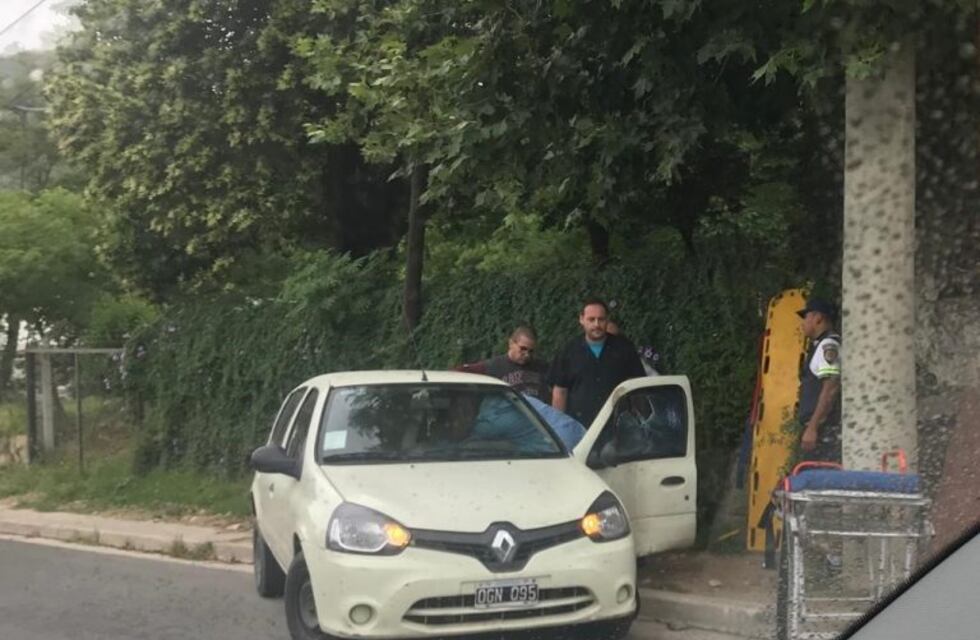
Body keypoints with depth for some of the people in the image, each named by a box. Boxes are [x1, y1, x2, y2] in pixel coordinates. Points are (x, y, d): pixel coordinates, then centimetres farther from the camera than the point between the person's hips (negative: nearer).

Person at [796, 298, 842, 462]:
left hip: (824, 430, -9)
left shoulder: (828, 345, -7)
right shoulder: (822, 345, 22)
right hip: (821, 430, 9)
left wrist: (812, 427, -20)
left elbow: (831, 389, -17)